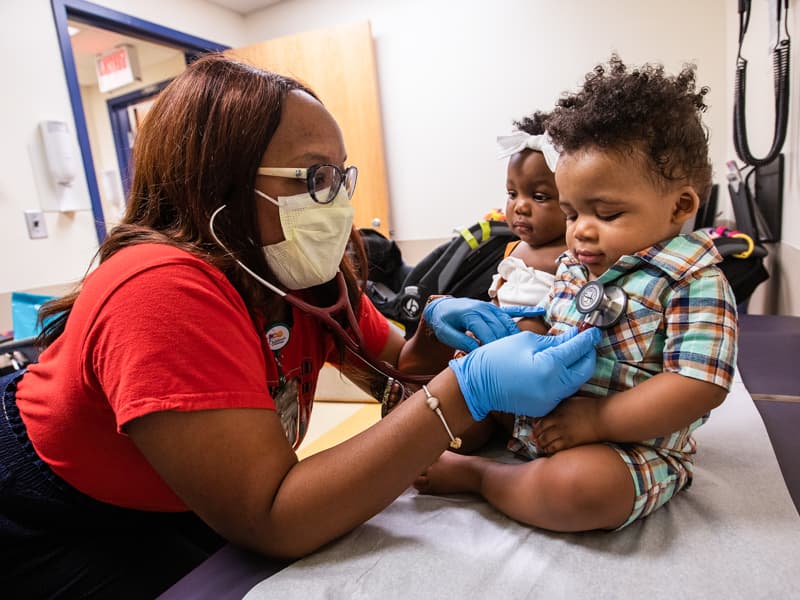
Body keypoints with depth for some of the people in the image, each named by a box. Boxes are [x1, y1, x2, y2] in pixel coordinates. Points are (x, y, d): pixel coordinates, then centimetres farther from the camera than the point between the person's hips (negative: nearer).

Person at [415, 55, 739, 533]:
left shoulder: (692, 280, -16)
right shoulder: (574, 265, 5)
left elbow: (700, 387, -23)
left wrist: (595, 420, -25)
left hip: (630, 445, -7)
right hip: (540, 417, 7)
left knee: (579, 486, -37)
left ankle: (477, 474, -14)